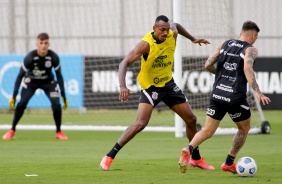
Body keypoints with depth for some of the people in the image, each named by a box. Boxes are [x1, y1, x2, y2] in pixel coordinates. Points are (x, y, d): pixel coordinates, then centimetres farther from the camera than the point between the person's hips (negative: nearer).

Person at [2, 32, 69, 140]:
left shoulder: (53, 57, -25)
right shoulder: (30, 57, -29)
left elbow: (59, 76, -13)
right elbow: (20, 76, -21)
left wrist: (64, 96, -12)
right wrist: (14, 96, -24)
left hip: (48, 82, 1)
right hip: (31, 81, -1)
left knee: (56, 104, -18)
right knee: (22, 103, -20)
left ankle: (59, 132, 2)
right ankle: (12, 131, -2)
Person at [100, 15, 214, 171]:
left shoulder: (172, 35, -11)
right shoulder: (146, 44, -28)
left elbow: (176, 25, 16)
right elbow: (125, 63, -34)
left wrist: (193, 39, 24)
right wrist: (122, 86, -47)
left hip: (168, 84, 6)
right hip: (150, 87, -6)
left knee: (191, 119, 8)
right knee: (140, 124, -23)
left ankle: (197, 159, 27)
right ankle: (109, 156, -16)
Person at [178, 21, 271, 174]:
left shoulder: (224, 45, 13)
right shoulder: (250, 50, -2)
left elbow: (208, 65, 8)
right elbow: (247, 69, -21)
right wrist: (257, 92, -28)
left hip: (217, 94, 4)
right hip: (236, 97, -4)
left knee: (208, 131, 7)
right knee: (244, 129, 21)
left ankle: (189, 149, -23)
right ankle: (228, 163, 21)